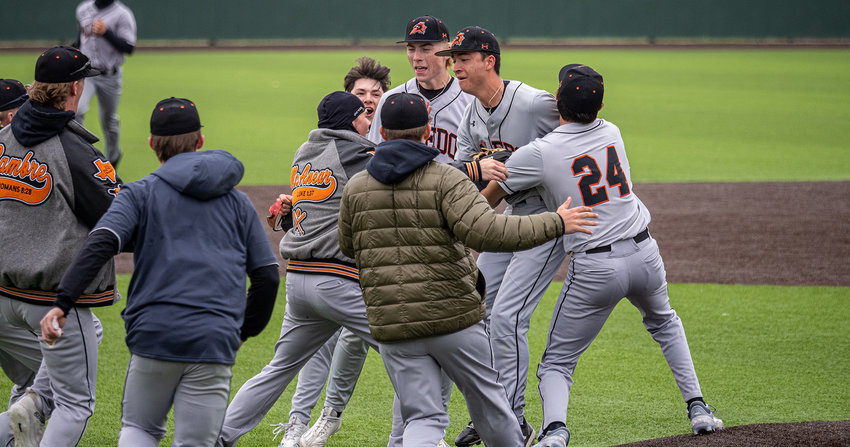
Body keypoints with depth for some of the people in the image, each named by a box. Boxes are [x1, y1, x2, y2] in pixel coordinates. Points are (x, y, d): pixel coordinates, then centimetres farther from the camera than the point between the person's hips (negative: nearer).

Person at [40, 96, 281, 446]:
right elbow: (267, 274, 12)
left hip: (153, 335, -1)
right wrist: (246, 330, 25)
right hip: (215, 344, 1)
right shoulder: (238, 201, 15)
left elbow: (101, 245, -11)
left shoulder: (140, 194, 6)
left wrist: (62, 302, -18)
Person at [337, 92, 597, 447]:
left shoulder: (355, 188, 5)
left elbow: (348, 248, 20)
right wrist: (555, 224, -14)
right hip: (452, 317, -2)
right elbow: (486, 232, -22)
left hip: (391, 326, 3)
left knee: (423, 418, 4)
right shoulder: (445, 181, -9)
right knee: (486, 397, 17)